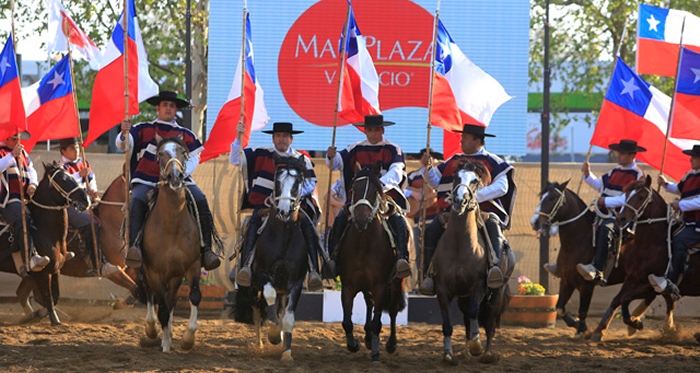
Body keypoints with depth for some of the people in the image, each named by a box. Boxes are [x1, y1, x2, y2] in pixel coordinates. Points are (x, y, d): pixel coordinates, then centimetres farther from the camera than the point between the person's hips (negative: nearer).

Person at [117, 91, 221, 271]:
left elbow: (193, 159, 7)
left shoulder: (186, 135, 17)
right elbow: (122, 145, 3)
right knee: (137, 202, -34)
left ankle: (206, 249, -24)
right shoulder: (143, 130, 14)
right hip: (146, 180, -1)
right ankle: (134, 246, -44)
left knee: (201, 201, -24)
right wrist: (124, 134, -21)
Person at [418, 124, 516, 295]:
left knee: (493, 226, -37)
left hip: (485, 209, -4)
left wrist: (477, 195, -23)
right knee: (432, 230, -21)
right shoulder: (453, 161, 20)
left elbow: (502, 187, -9)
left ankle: (495, 265, -56)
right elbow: (435, 181, 27)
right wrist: (428, 168, 4)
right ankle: (430, 275, -16)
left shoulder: (493, 162, 5)